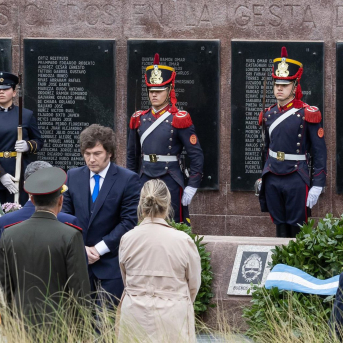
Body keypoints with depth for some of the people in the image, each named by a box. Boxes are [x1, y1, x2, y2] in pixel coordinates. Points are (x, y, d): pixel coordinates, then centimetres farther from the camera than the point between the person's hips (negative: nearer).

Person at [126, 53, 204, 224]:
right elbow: (132, 156, 17)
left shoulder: (179, 119, -4)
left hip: (171, 184, -4)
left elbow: (197, 155, -6)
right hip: (144, 182, 4)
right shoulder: (139, 119, 9)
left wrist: (192, 187, -9)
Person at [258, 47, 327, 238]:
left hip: (297, 180, -5)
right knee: (280, 229, 10)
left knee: (297, 229, -2)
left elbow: (320, 152, -7)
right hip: (273, 180, 5)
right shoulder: (269, 115, 9)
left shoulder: (307, 114, -7)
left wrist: (317, 186, -12)